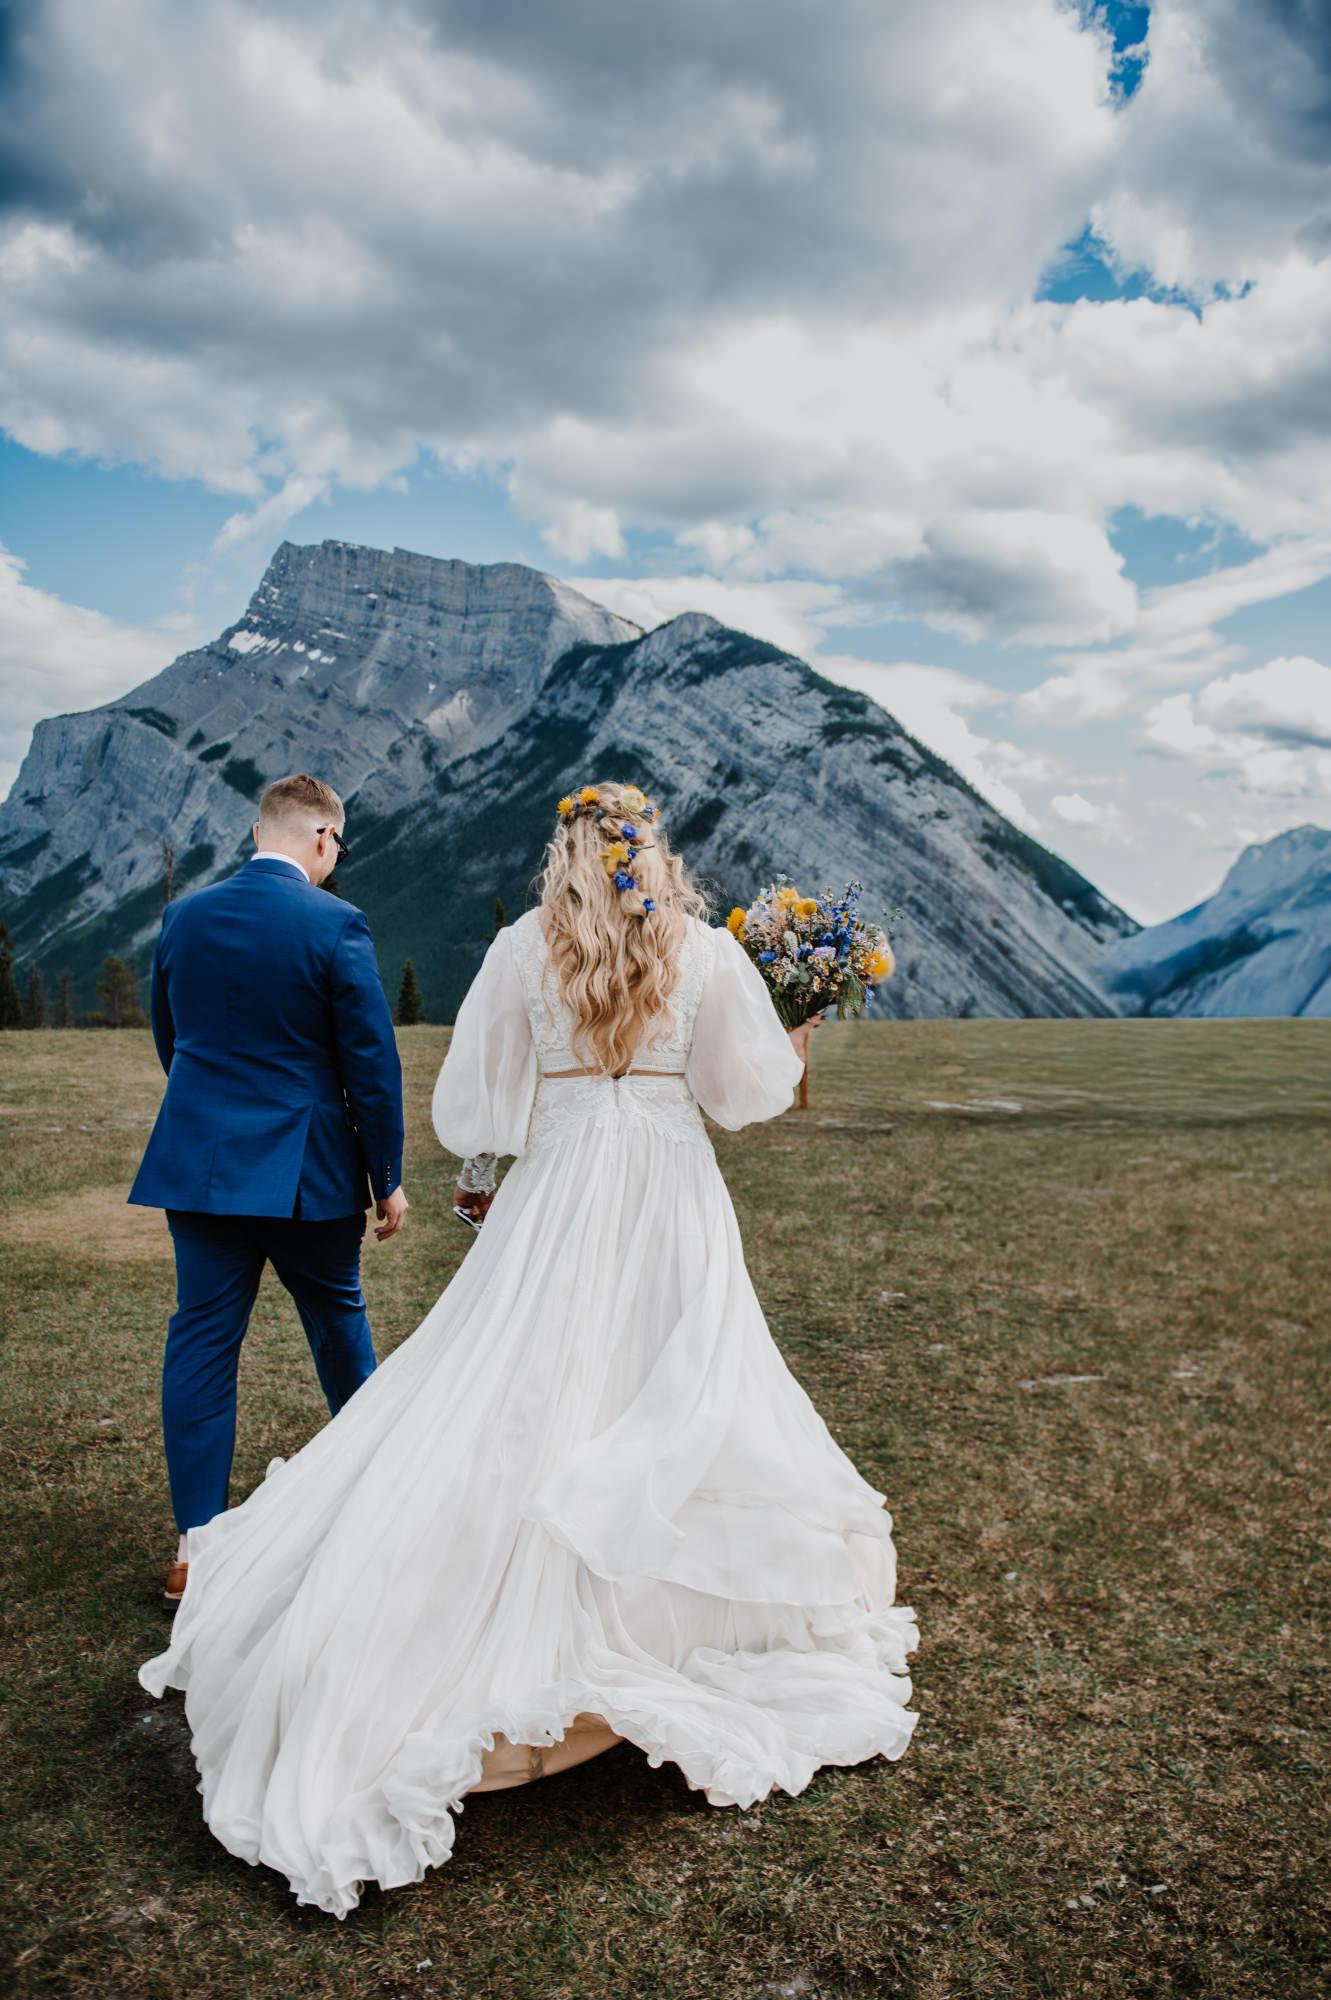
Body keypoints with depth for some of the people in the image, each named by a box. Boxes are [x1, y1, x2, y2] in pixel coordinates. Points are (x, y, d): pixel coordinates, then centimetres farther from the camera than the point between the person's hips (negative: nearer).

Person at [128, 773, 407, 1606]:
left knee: (201, 1340, 6)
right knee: (338, 1319, 18)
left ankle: (198, 1544, 7)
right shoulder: (336, 925, -12)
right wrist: (387, 1178, -2)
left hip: (197, 1160, 3)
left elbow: (167, 1037, 14)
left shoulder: (184, 917, 3)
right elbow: (373, 1062, -11)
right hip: (308, 1166, -3)